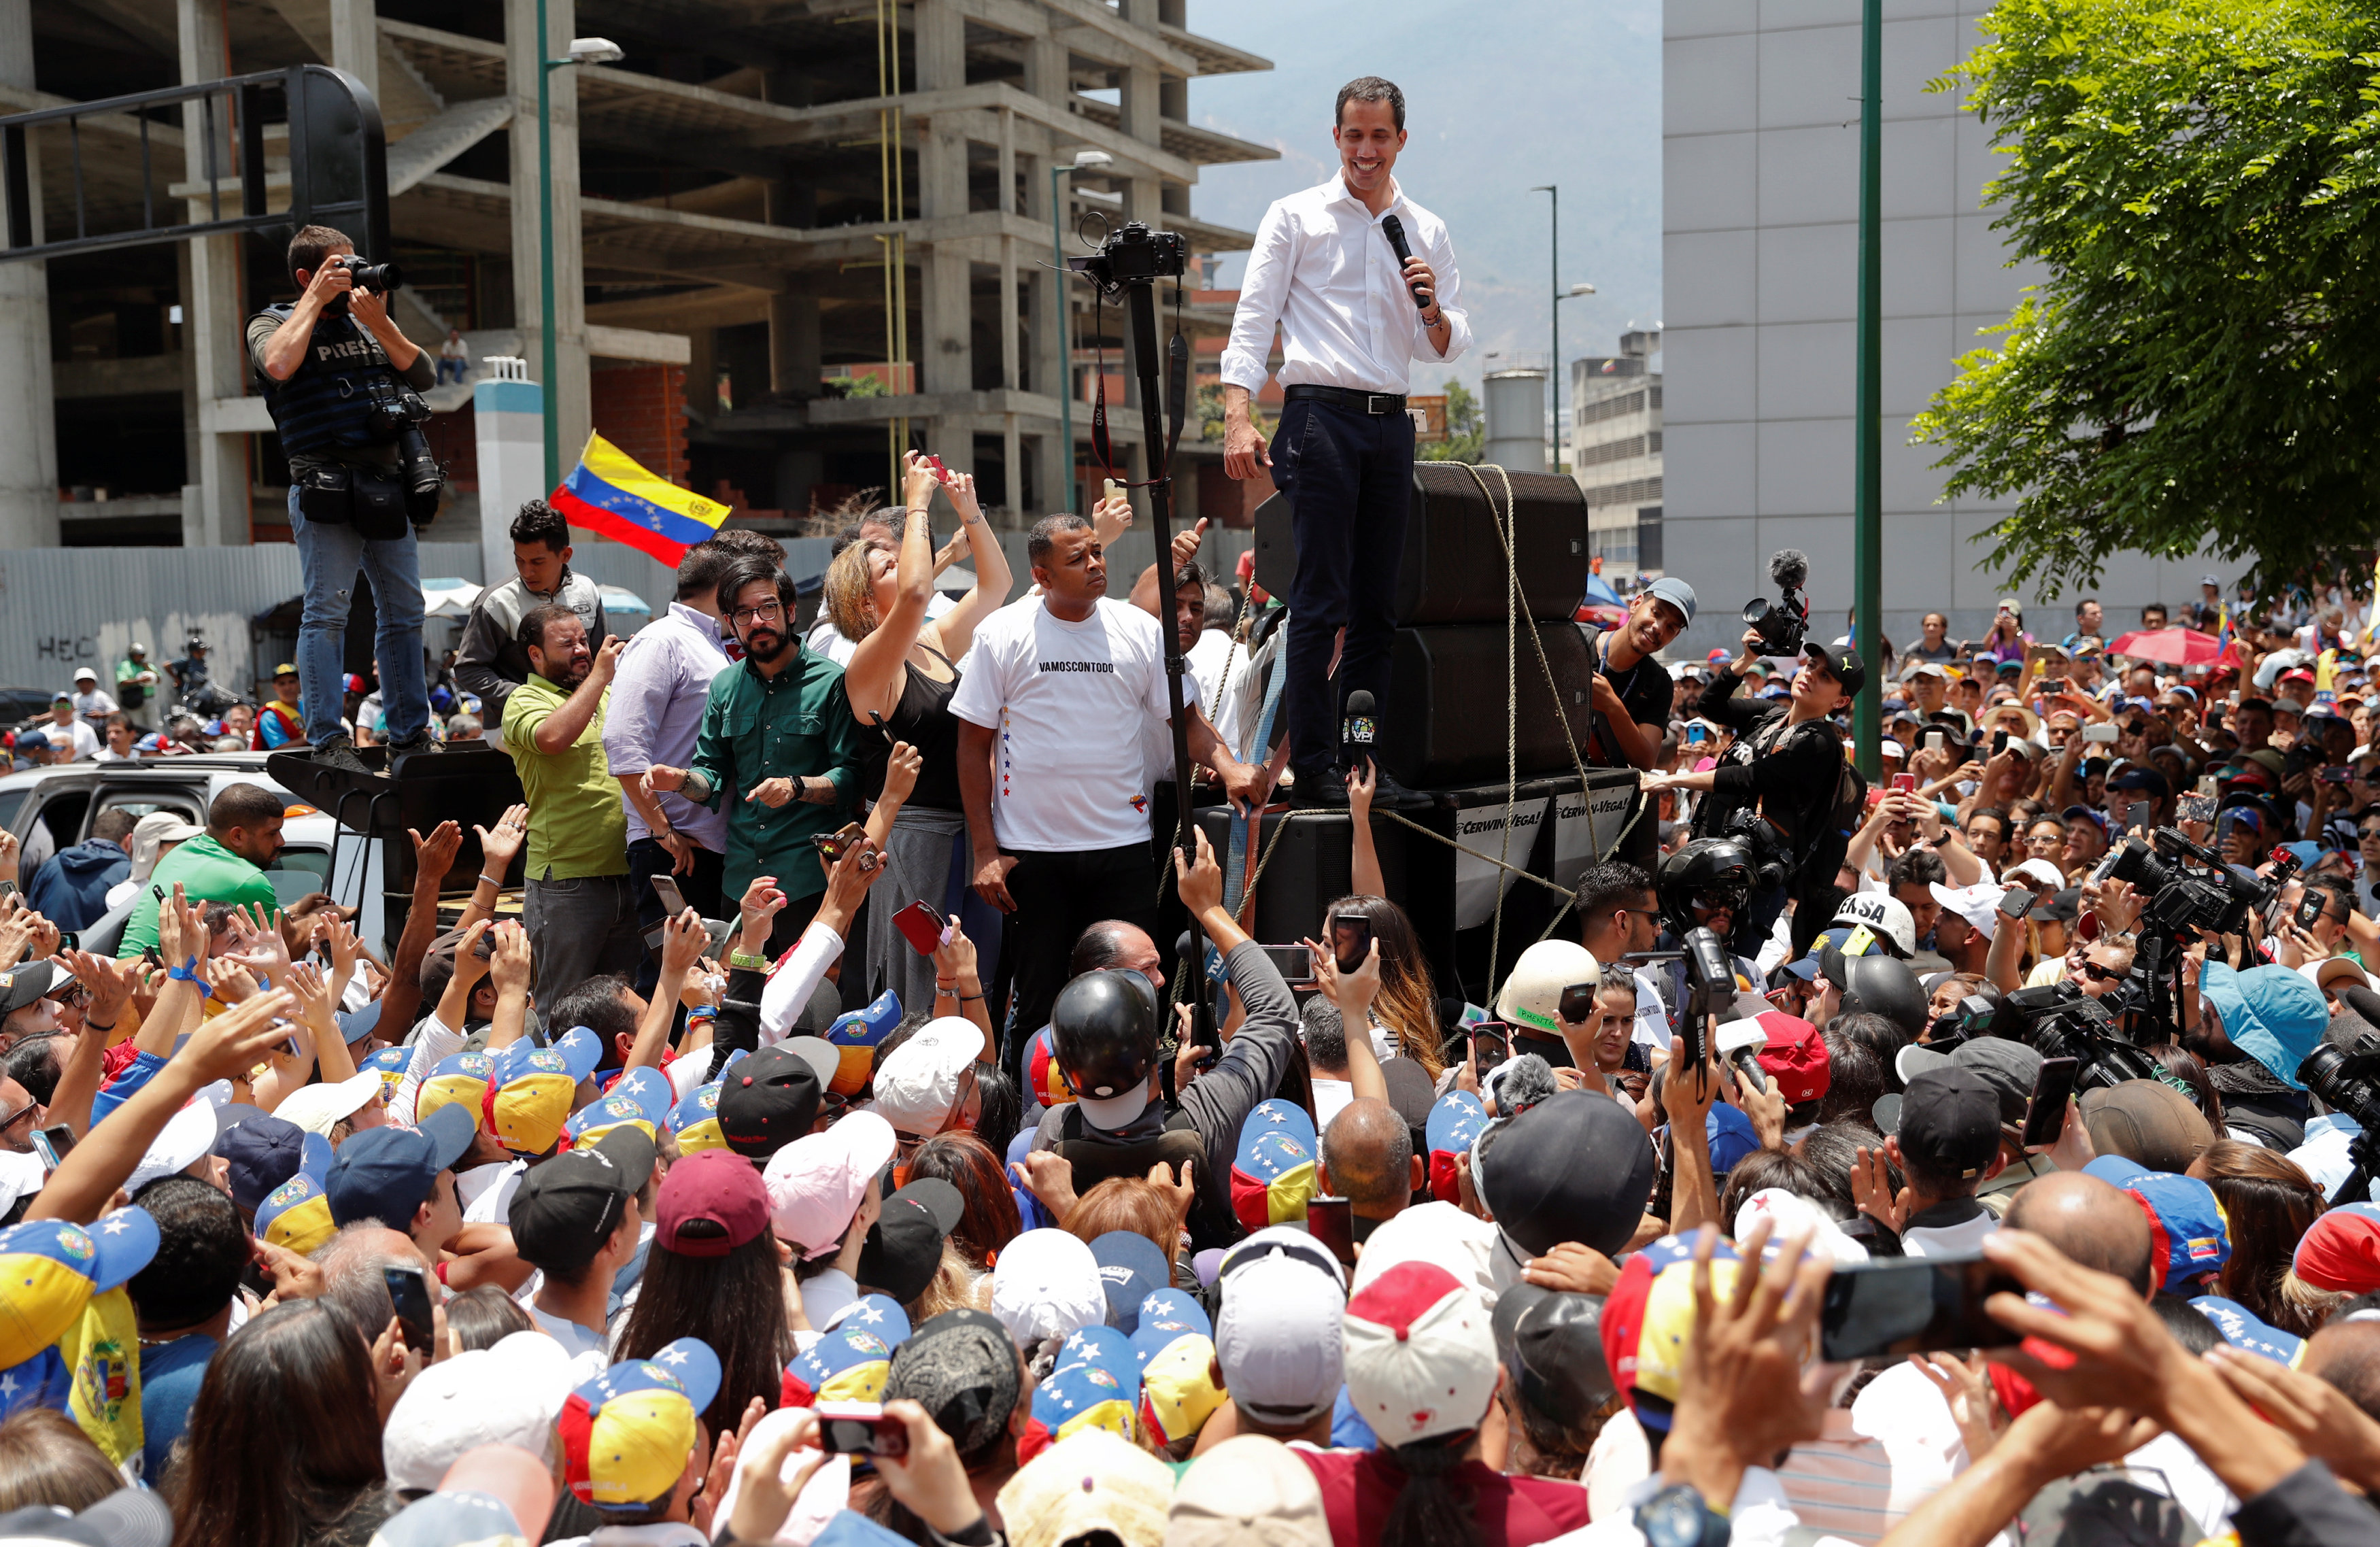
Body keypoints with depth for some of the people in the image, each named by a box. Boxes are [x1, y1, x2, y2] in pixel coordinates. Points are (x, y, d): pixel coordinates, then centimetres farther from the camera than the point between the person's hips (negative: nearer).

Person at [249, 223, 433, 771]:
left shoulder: (365, 321, 19)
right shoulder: (272, 322, 5)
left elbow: (423, 375, 10)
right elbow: (279, 364, -18)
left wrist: (380, 323, -2)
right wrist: (316, 299, -8)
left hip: (386, 486, 6)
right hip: (326, 486, -6)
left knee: (405, 612, 7)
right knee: (327, 611, -8)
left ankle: (410, 735, 14)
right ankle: (327, 740, -6)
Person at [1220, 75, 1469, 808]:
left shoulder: (1426, 232, 17)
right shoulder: (1294, 217, 6)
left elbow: (1449, 348, 17)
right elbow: (1253, 319, 0)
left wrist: (1431, 311, -6)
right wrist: (1239, 416, -13)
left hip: (1391, 424, 5)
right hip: (1320, 417, -4)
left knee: (1377, 605, 5)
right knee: (1319, 601, -9)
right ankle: (1312, 767, -6)